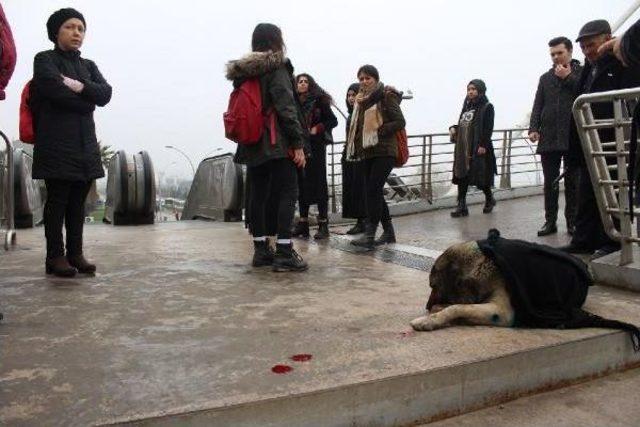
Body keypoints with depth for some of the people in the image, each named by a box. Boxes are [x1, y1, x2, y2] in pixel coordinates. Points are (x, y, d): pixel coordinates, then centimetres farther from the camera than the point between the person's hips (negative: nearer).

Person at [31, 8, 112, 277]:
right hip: (56, 143, -5)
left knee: (78, 202, 6)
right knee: (57, 200, -3)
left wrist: (80, 86, -12)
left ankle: (75, 253, 12)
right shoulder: (45, 59, 3)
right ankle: (55, 256, 3)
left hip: (85, 143, 5)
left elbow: (106, 94, 3)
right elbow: (56, 90, -15)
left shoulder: (89, 66, 20)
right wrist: (87, 101, -5)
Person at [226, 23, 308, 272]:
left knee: (258, 196, 10)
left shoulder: (243, 72, 14)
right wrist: (298, 144, -14)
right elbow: (287, 109, -15)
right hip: (277, 144, -7)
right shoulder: (276, 68, -7)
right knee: (287, 194, -5)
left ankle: (261, 250, 16)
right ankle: (284, 253, -10)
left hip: (252, 145, 7)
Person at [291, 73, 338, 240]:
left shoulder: (318, 100, 3)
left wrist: (318, 128, -11)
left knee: (318, 182, -4)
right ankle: (303, 223, 9)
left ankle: (323, 224, -3)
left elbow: (333, 120, 1)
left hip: (315, 146, -4)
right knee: (301, 183, 4)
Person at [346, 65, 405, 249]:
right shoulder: (362, 99, 18)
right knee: (374, 192, 9)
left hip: (384, 151, -8)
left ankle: (369, 235, -15)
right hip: (368, 152, 8)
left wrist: (379, 130, -17)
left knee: (373, 190, -15)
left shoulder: (387, 96, -4)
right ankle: (388, 232, 20)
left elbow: (400, 122, -10)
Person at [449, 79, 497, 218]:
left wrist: (483, 145, -19)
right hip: (463, 148, 7)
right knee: (461, 176, 3)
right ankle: (461, 207, 8)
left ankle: (489, 200, 27)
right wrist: (454, 128, 4)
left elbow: (488, 128, -11)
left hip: (478, 149, -7)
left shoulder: (487, 107, -4)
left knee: (480, 177, 2)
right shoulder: (467, 106, 17)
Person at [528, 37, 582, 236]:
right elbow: (538, 106, 12)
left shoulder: (581, 72, 8)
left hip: (573, 137, -3)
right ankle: (550, 221, 9)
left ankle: (572, 221, 8)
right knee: (550, 182, 4)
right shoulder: (545, 78, 18)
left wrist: (568, 77, -7)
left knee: (572, 182, 3)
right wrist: (533, 128, -1)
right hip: (548, 137, 3)